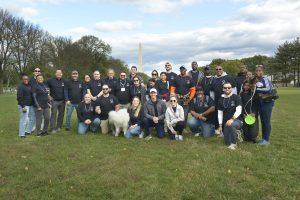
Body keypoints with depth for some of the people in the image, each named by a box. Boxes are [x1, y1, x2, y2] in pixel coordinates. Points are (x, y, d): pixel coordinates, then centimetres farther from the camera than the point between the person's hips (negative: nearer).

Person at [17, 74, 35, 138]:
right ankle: (22, 134, 4)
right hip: (24, 106, -8)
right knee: (23, 119, -5)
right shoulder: (20, 87, -11)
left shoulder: (30, 86, 12)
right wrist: (23, 106, -19)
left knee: (32, 118, 13)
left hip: (31, 105, 8)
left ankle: (28, 131, 27)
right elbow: (19, 97, -16)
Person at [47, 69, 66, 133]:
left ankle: (59, 127, 20)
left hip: (62, 101, 3)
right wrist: (49, 95, 1)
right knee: (53, 115, -3)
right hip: (54, 101, -3)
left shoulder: (64, 81, 6)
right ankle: (53, 129, 2)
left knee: (61, 114, 8)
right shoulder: (51, 80, -1)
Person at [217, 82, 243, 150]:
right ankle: (236, 134, 35)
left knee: (231, 124, -40)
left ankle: (233, 144, -21)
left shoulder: (236, 97, -5)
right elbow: (220, 113, 8)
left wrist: (232, 119, -31)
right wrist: (220, 125, 2)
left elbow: (239, 110, -16)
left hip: (236, 120, -4)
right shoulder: (221, 99, 7)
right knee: (227, 142, 2)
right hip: (225, 122, 5)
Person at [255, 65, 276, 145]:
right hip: (261, 103, 7)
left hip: (267, 102, -7)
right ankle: (263, 138, 22)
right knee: (262, 121, 12)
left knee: (266, 121, -3)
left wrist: (257, 89, -16)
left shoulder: (265, 79, -11)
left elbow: (269, 89, -21)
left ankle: (267, 140, 6)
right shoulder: (256, 80, 10)